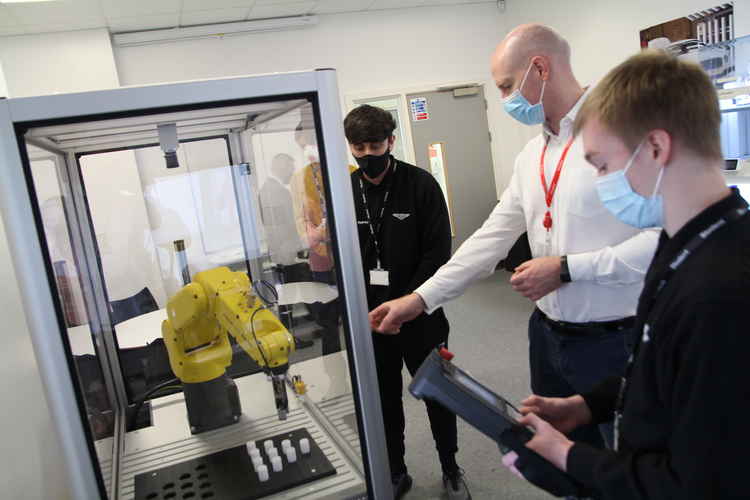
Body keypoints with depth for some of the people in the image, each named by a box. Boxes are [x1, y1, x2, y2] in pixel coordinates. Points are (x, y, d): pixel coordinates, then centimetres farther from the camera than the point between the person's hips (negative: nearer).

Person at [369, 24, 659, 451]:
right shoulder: (530, 158, 9)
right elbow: (491, 239, 10)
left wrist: (566, 268, -17)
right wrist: (420, 299, 7)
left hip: (614, 340, -7)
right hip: (549, 335, 7)